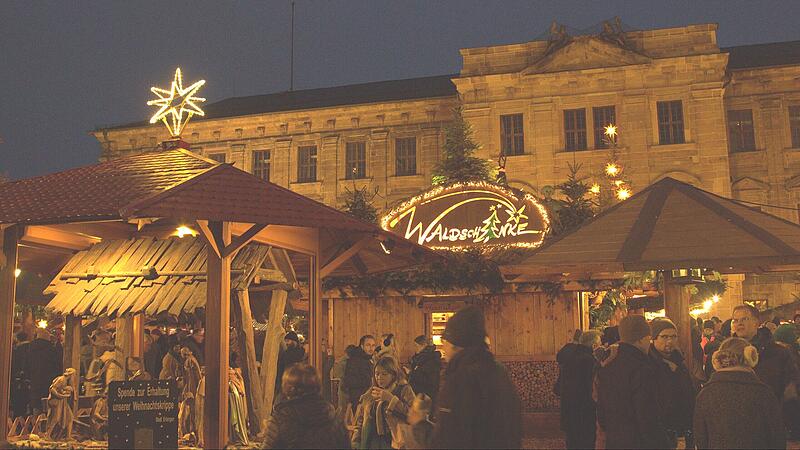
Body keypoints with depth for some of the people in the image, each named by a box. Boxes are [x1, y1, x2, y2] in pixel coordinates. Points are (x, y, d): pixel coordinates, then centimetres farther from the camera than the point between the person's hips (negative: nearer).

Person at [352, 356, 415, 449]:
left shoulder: (404, 390, 0)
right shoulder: (369, 394, 15)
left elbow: (412, 415, -15)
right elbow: (360, 420, 16)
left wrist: (391, 399, -16)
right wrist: (356, 443, 6)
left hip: (392, 443, -4)